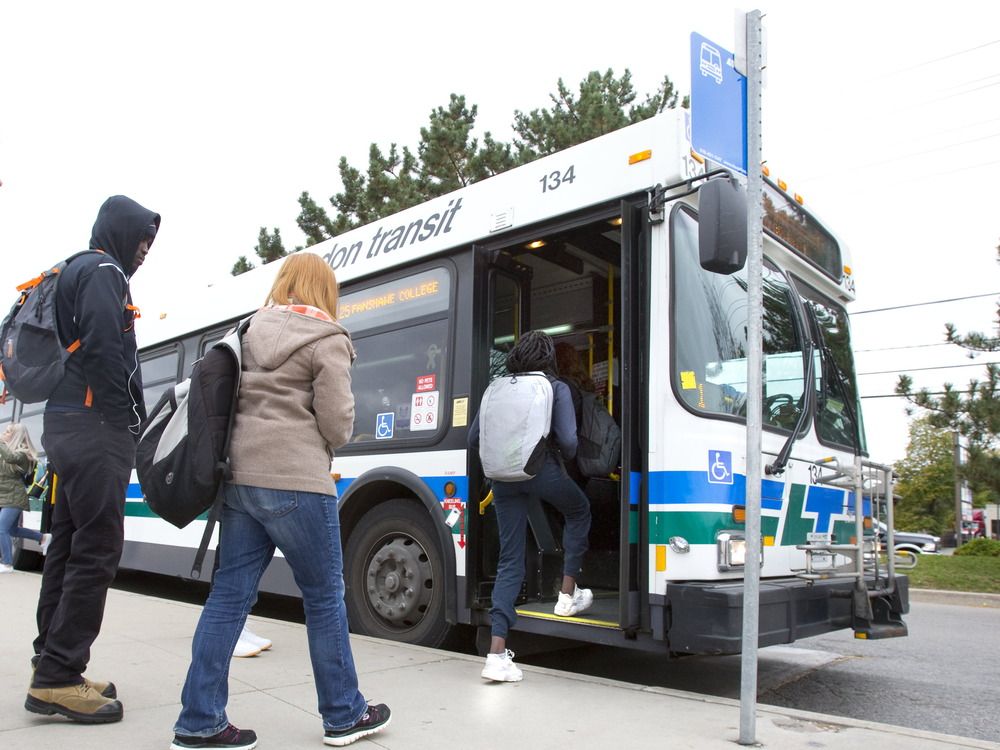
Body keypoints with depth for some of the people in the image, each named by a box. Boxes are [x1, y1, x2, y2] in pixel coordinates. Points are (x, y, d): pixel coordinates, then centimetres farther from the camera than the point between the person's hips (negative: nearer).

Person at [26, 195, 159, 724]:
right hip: (96, 426, -10)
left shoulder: (75, 273, 24)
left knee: (69, 545, 11)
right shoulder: (104, 272, -6)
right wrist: (131, 418, -12)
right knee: (97, 550, -8)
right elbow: (103, 348, -20)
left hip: (67, 424, 10)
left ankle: (52, 667, 18)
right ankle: (58, 680, -5)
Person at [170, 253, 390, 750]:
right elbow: (337, 423, -8)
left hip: (241, 476, 7)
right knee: (324, 596, 6)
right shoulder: (327, 341, -5)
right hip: (295, 481, -6)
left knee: (229, 594, 9)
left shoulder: (251, 333, 13)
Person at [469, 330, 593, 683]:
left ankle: (497, 652, 0)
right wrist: (566, 457, 14)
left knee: (510, 560, 7)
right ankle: (568, 594, 31)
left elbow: (473, 438, 10)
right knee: (579, 511, 30)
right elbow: (568, 440, -8)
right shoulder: (556, 389, 1)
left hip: (503, 476, 3)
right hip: (542, 470, -3)